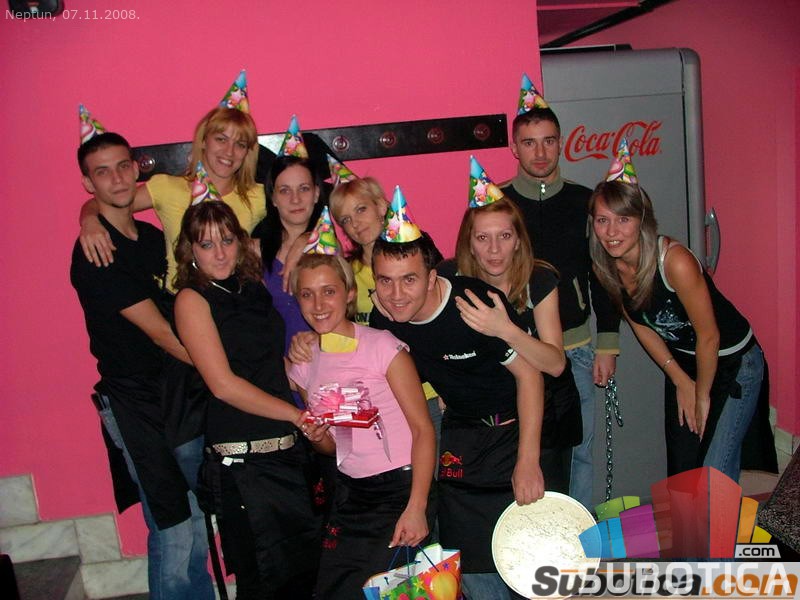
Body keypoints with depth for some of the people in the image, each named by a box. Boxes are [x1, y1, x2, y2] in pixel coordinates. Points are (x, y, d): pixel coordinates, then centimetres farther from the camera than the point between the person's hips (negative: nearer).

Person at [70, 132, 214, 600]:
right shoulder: (94, 252, -11)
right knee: (174, 533, -2)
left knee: (199, 522, 14)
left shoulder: (155, 238, 12)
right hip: (139, 406, -7)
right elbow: (159, 332, -17)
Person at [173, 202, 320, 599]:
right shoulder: (192, 299, -6)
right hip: (242, 459, -6)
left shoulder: (254, 289, 11)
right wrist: (297, 414, -12)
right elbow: (223, 384, -13)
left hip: (289, 447, 6)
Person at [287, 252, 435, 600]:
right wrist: (318, 438, -8)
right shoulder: (304, 366, 5)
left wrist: (416, 508, -21)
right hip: (350, 491, 5)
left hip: (401, 486, -5)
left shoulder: (382, 346, -12)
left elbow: (423, 428, -14)